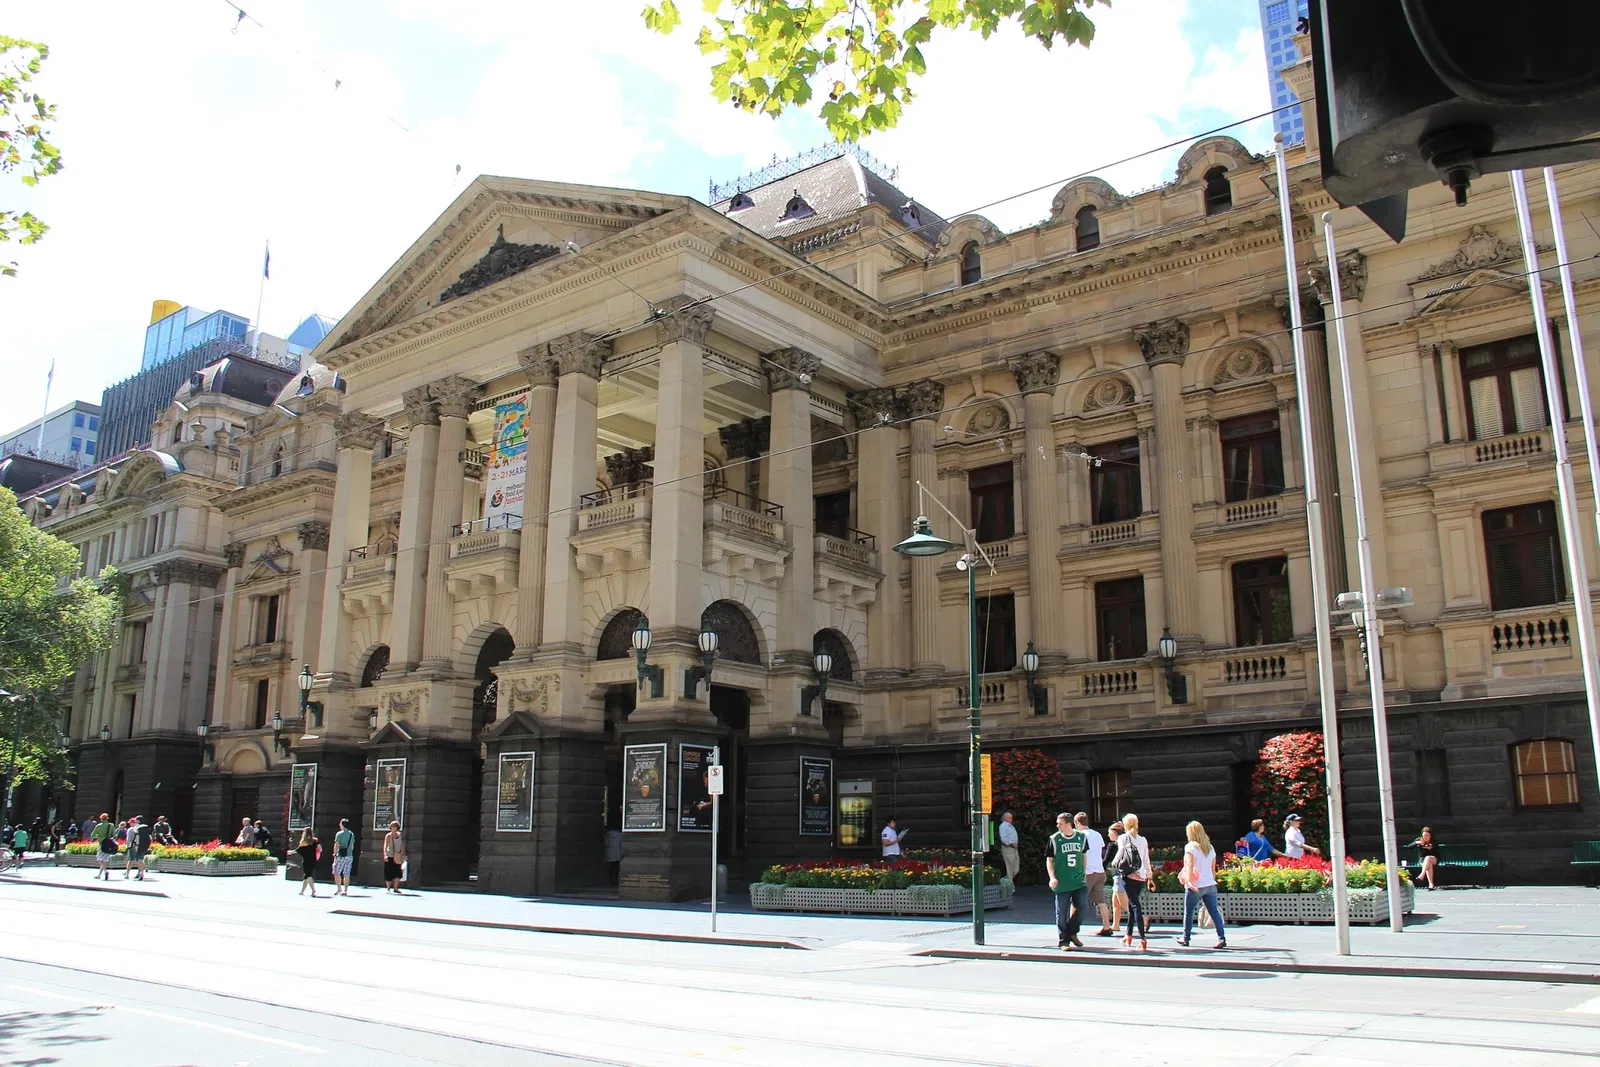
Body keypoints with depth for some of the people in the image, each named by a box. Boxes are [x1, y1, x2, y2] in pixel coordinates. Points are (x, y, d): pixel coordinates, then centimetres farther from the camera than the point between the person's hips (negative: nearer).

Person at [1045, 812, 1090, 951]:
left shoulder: (1082, 837, 3)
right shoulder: (1054, 839, -4)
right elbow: (1049, 859, 1)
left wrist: (1083, 873, 14)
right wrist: (1052, 877, -10)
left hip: (1078, 882, 2)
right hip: (1061, 883, -2)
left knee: (1083, 906, -7)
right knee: (1062, 913, 1)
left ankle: (1072, 932, 15)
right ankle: (1063, 941, 12)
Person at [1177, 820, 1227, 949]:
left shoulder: (1190, 847, -7)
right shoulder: (1210, 847, 12)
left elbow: (1189, 864, -20)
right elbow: (1213, 869, 16)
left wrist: (1188, 879, -29)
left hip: (1195, 886, -5)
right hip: (1210, 885, 5)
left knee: (1188, 912, 8)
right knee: (1214, 911, 1)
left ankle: (1185, 938, 16)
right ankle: (1221, 938, -9)